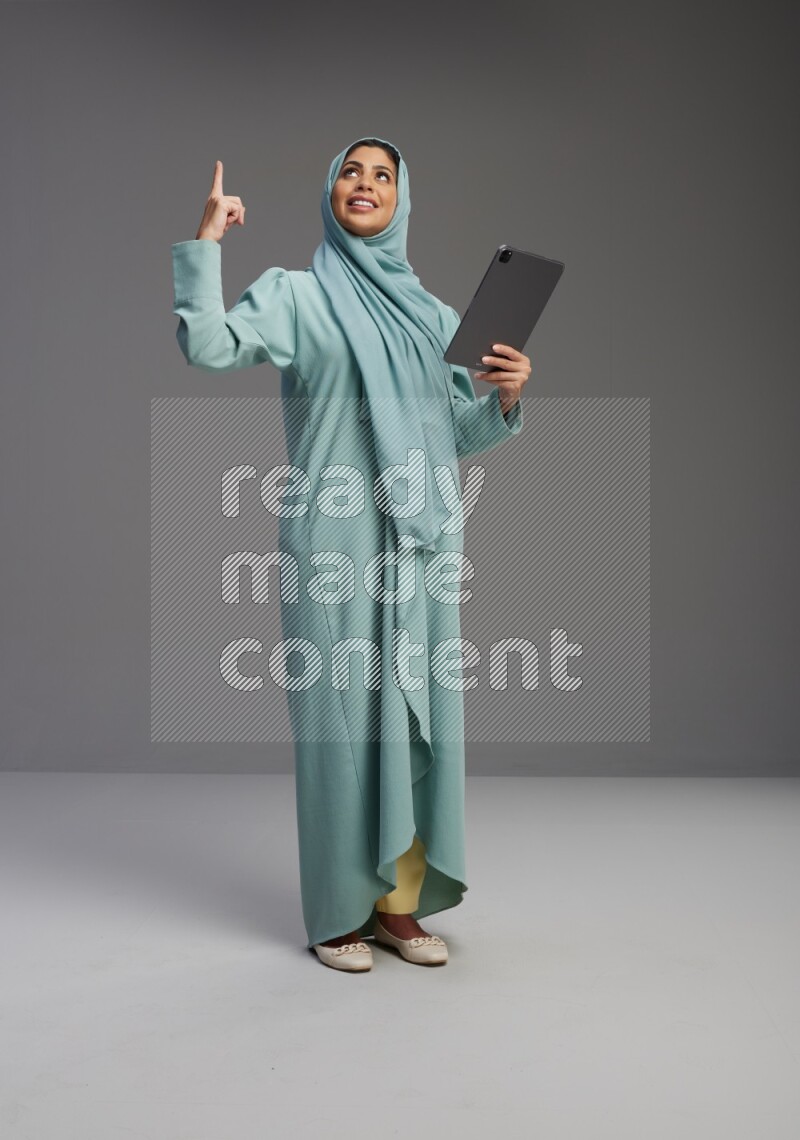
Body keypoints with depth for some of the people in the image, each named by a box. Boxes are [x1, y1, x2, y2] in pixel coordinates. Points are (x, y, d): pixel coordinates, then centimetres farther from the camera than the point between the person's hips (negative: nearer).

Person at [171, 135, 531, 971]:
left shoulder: (432, 315, 18)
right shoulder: (296, 293, 6)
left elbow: (460, 435, 16)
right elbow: (208, 347, -10)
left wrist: (505, 397, -2)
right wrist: (204, 241, -14)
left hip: (423, 541, 4)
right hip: (337, 540, -4)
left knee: (418, 713, 5)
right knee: (341, 714, -2)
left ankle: (401, 903, 17)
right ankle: (337, 913, 11)